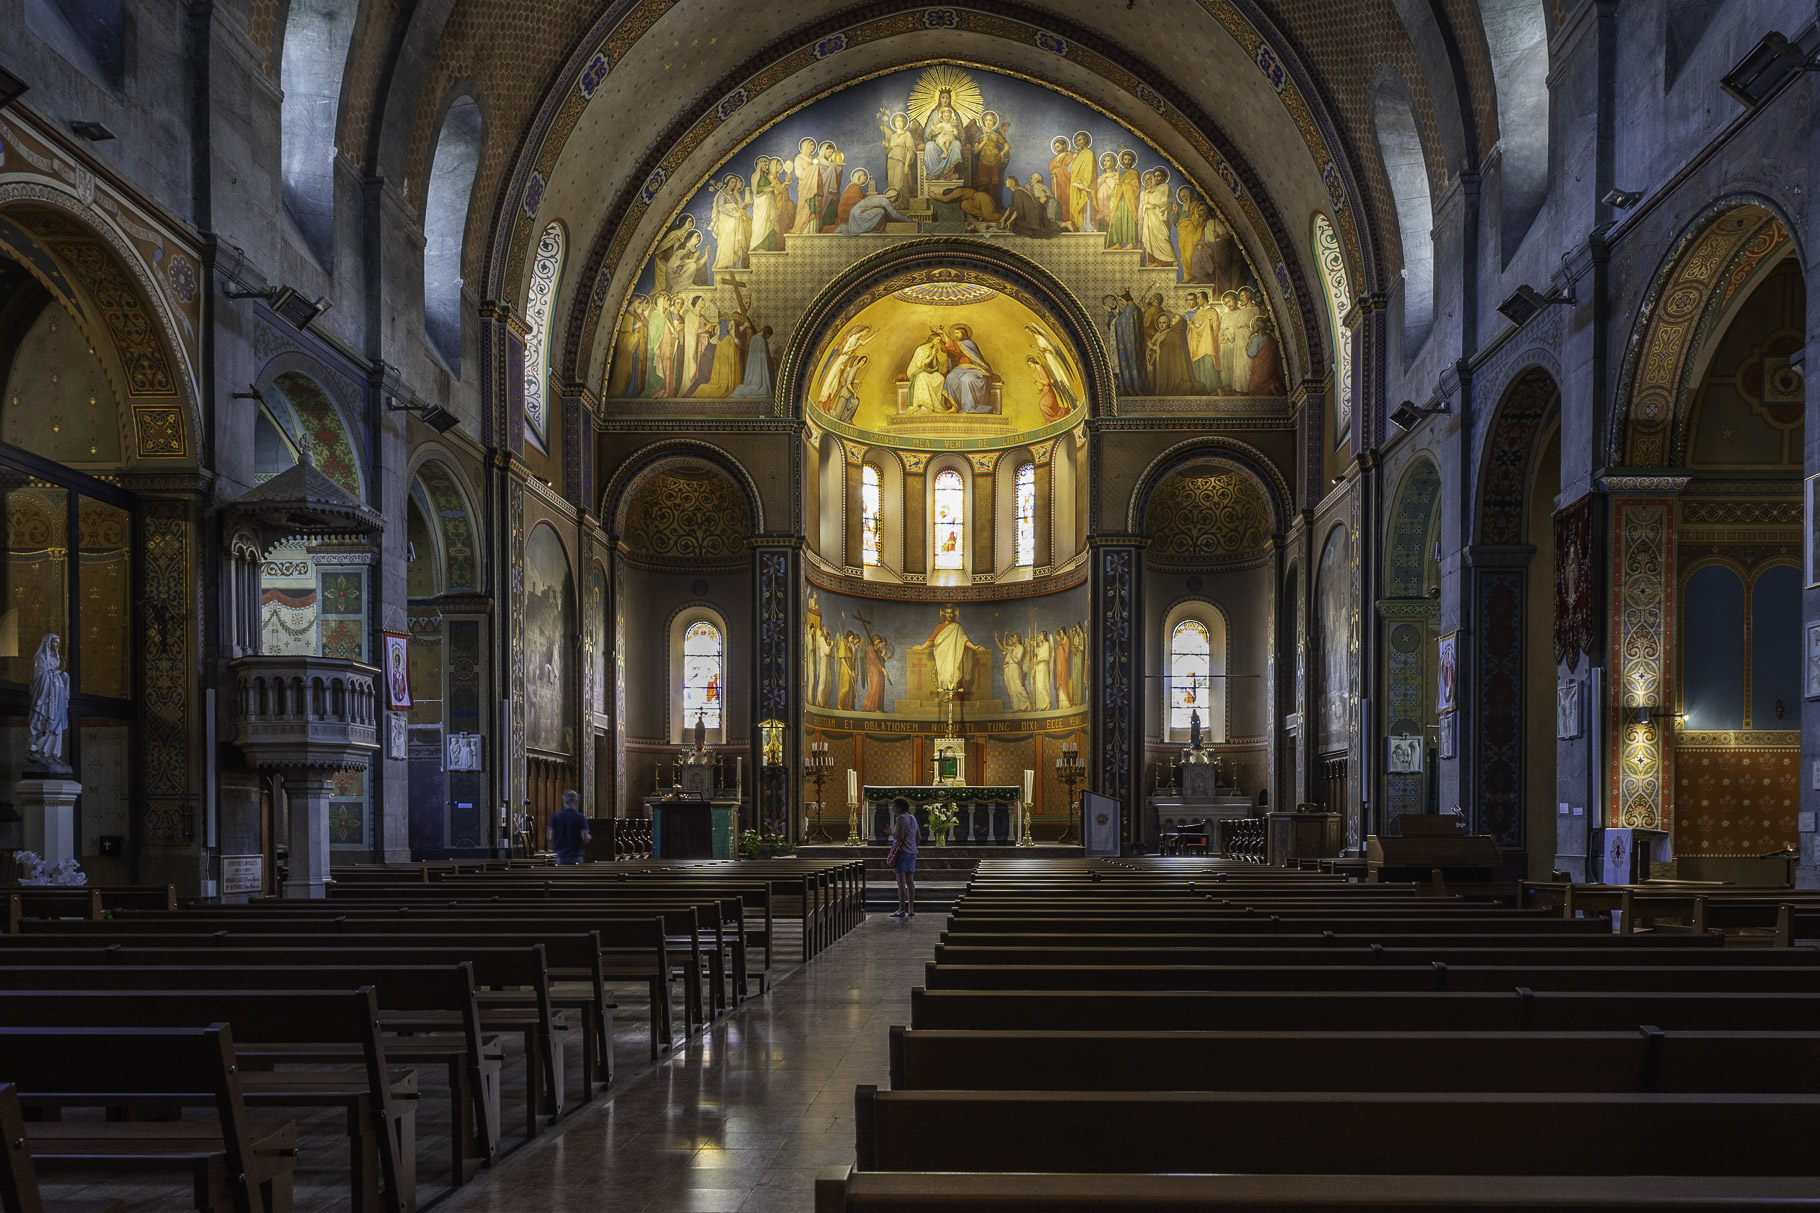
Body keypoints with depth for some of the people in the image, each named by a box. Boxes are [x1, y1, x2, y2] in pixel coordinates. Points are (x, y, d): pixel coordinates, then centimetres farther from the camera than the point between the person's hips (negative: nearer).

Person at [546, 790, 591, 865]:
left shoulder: (556, 817, 2)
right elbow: (585, 838, -9)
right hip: (575, 855, -2)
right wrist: (589, 837, 13)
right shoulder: (580, 817, -5)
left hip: (560, 855, 2)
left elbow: (551, 837, 1)